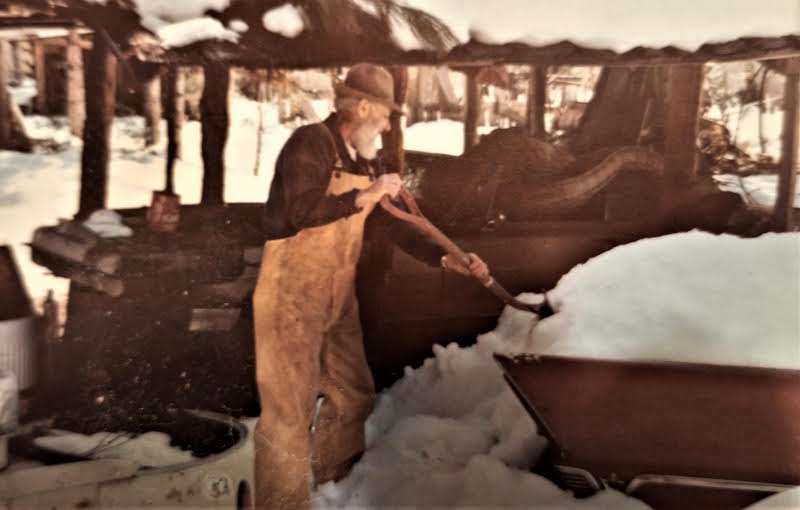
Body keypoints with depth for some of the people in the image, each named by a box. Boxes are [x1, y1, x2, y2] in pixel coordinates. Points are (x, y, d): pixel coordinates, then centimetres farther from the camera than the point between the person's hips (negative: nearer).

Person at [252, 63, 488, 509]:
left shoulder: (365, 160, 12)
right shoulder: (310, 142, -13)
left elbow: (394, 225, 13)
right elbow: (302, 211, -29)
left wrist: (448, 259, 6)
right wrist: (366, 195, -23)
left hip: (339, 295, 9)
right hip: (291, 294, -8)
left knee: (354, 396, 17)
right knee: (290, 407, 0)